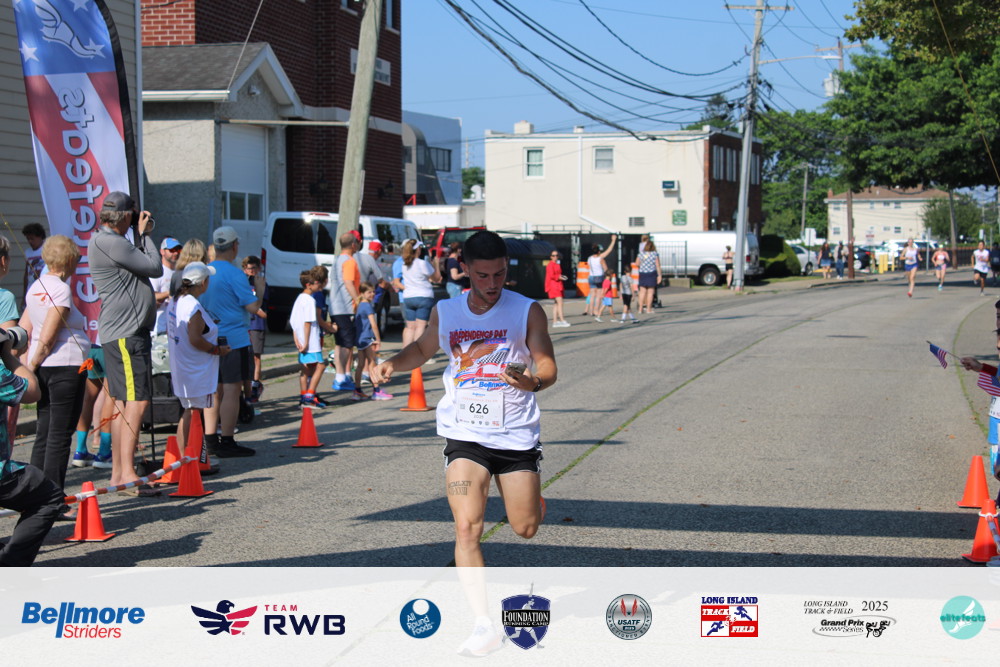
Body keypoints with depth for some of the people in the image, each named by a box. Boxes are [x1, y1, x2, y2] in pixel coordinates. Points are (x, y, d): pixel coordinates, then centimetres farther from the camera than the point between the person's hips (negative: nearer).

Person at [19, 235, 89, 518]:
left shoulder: (36, 287, 11)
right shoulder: (61, 289, -13)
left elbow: (23, 331, 12)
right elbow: (47, 338, -16)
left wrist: (28, 366, 15)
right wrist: (32, 365, -3)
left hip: (44, 368, 8)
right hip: (66, 366, -8)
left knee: (44, 433, 13)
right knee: (60, 435, -3)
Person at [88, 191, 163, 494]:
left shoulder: (108, 241, 17)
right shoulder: (110, 243, -16)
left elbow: (144, 266, 17)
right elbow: (155, 268, -12)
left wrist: (141, 235, 13)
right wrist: (144, 234, -1)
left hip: (126, 333, 11)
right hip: (125, 334, -11)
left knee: (123, 401, 13)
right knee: (136, 401, -13)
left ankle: (118, 471, 18)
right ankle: (127, 474, -16)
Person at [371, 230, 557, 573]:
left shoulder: (528, 312, -4)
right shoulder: (444, 312, 4)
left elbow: (548, 367, -7)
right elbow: (422, 349, 22)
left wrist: (533, 382, -30)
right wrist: (391, 364, 3)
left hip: (517, 435, -1)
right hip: (464, 434, 1)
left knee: (525, 528, 9)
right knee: (467, 528, -15)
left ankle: (531, 496, 45)